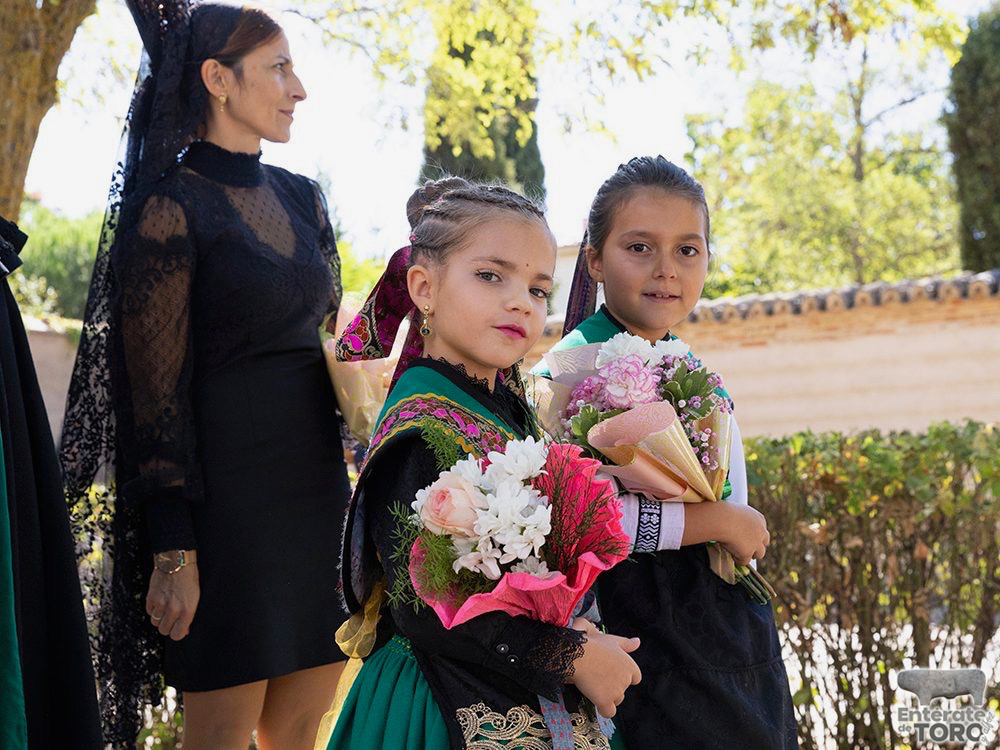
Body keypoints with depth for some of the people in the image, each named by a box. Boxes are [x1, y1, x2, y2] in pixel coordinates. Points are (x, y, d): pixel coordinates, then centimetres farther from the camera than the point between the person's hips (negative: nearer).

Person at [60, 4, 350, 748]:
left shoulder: (303, 198, 12)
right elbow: (156, 388, -11)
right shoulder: (171, 207, -9)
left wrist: (360, 483, 14)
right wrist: (173, 550, -14)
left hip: (316, 482, 7)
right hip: (227, 485, -7)